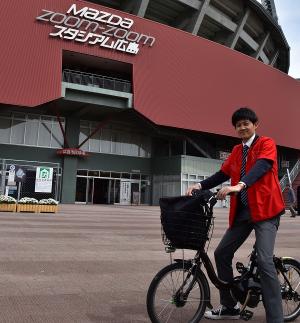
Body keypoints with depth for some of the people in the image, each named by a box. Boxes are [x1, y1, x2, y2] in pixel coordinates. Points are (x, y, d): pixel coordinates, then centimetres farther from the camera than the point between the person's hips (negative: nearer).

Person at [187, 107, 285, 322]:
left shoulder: (266, 144, -4)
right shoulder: (236, 151, 16)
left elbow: (261, 167, -23)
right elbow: (223, 174, 8)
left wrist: (239, 185, -41)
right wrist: (200, 186, -8)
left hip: (265, 209, -7)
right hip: (242, 211, 7)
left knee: (264, 260, -18)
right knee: (222, 253, 6)